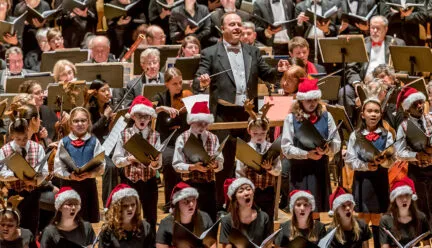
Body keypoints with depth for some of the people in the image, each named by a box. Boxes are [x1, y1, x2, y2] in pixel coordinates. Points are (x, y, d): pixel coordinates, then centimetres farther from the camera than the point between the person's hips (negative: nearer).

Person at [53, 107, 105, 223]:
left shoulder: (94, 142, 4)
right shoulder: (64, 142, 4)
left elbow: (101, 167, -2)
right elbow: (57, 168, 0)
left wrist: (89, 174, -20)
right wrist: (70, 175, -17)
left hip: (88, 184, 0)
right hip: (68, 185, 0)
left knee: (88, 220, 4)